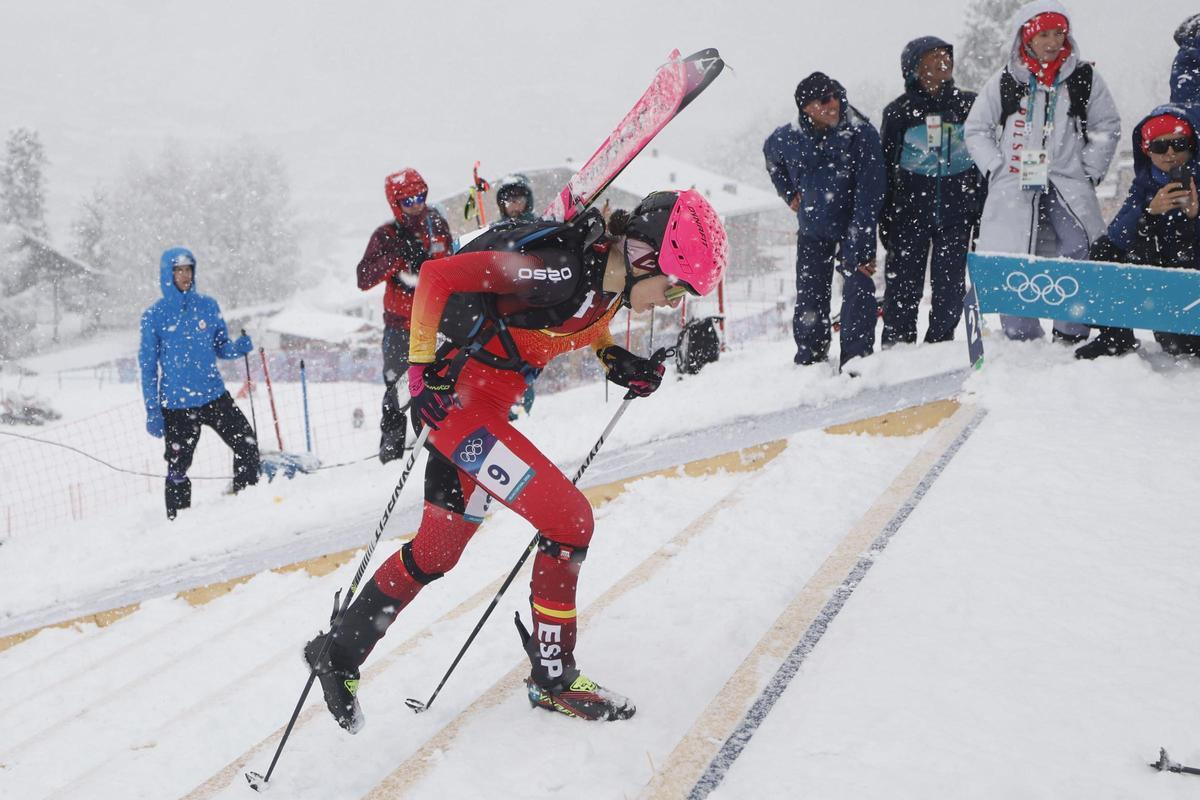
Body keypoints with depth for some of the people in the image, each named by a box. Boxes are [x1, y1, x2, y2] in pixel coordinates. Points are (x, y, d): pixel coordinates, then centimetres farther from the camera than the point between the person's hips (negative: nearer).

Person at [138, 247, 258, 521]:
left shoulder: (208, 306, 5)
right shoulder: (154, 316, -3)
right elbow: (148, 367, 0)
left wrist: (239, 347, -11)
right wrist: (152, 412, -5)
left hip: (215, 396, 3)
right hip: (176, 404, -3)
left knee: (248, 447, -3)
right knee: (178, 468, 1)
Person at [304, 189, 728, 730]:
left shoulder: (610, 279, -1)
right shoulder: (561, 265, -27)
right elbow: (437, 277, -24)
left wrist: (615, 360, 5)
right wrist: (423, 367, -23)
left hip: (485, 407, 10)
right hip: (455, 397, -10)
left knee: (438, 551, 17)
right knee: (569, 519, -10)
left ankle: (338, 653, 32)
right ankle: (553, 677, 5)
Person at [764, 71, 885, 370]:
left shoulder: (862, 133, -21)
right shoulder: (788, 137, -11)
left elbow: (869, 194, -23)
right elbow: (770, 155, 17)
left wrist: (859, 248, -27)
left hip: (854, 225, -3)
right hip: (812, 229, 3)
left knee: (859, 289, -16)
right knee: (809, 298, 7)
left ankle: (857, 356, -8)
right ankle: (809, 357, 23)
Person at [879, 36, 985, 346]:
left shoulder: (969, 105, 8)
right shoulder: (898, 111, 5)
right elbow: (885, 168, 6)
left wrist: (983, 213, 6)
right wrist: (885, 219, 0)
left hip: (956, 214, 1)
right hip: (910, 213, -1)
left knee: (950, 286, 3)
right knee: (904, 285, -1)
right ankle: (896, 347, 8)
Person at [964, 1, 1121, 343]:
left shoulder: (1085, 79, 7)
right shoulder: (1004, 83, 6)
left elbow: (1107, 127, 13)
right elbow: (976, 130, 12)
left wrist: (1090, 172, 2)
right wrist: (997, 169, 0)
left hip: (1069, 185, 0)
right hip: (1014, 187, 0)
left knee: (1080, 253, -17)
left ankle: (1071, 336, -8)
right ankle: (1022, 341, 11)